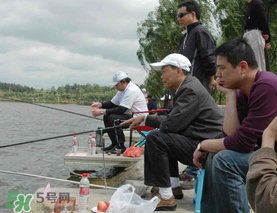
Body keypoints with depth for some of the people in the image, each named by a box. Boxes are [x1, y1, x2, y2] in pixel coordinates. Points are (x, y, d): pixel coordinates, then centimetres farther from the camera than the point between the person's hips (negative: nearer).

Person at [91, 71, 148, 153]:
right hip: (130, 115, 10)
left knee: (112, 118, -25)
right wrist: (100, 104, -3)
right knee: (106, 117, 6)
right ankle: (114, 144, 9)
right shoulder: (122, 90, 11)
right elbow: (113, 103, 15)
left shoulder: (131, 90, -21)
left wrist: (102, 112, -25)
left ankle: (120, 147, -18)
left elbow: (121, 110, -26)